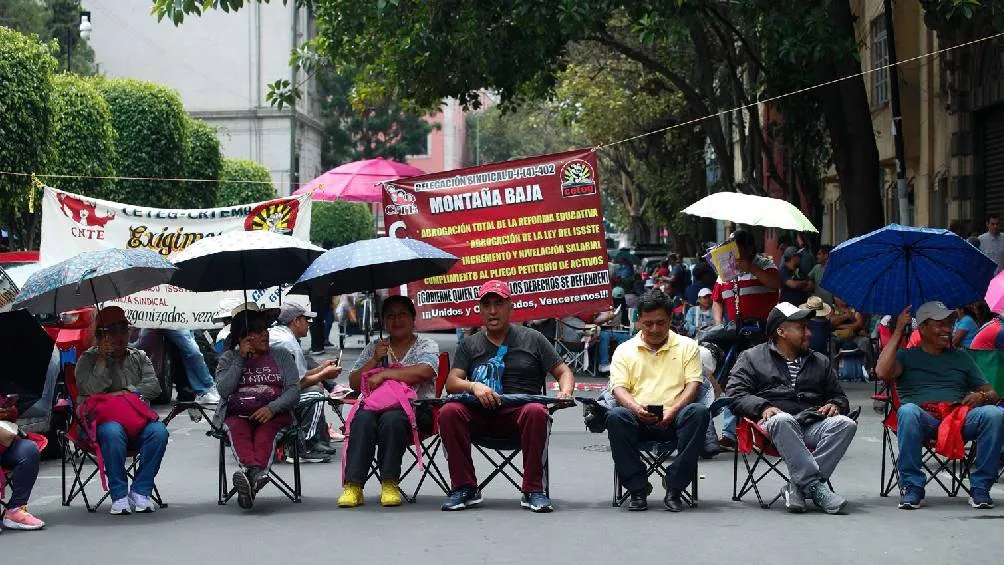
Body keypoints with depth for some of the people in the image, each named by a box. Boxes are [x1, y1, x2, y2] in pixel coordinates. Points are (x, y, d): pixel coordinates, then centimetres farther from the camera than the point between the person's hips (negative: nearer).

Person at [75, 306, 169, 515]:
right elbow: (91, 391, -9)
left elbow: (154, 387, 4)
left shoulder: (139, 357, 19)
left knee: (158, 431, -30)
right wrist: (103, 359, -10)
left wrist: (126, 392, -10)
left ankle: (141, 492, -23)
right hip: (103, 419, -3)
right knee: (112, 432, -40)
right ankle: (119, 495, -30)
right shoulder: (88, 360, 10)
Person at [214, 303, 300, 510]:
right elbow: (224, 390, -1)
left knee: (266, 431, -36)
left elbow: (294, 390, 4)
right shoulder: (228, 358, 17)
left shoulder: (281, 355, 17)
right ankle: (255, 471, -62)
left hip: (273, 415, 0)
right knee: (238, 430, -35)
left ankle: (249, 476, -61)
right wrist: (241, 359, -2)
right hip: (237, 415, 0)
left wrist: (272, 408, -15)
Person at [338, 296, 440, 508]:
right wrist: (375, 359, 0)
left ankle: (390, 484, -31)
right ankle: (352, 485, -37)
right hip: (377, 404, 3)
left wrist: (383, 373, -12)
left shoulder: (427, 346, 12)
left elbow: (424, 371, -12)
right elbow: (354, 383, 16)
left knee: (391, 419, -38)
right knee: (363, 419, -33)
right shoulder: (374, 348, 24)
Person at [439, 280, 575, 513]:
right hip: (481, 415, 2)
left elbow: (563, 372, 15)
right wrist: (474, 386, -17)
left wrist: (565, 392, -9)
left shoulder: (532, 339, 15)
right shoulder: (470, 345, 18)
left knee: (536, 412, -37)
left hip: (520, 411, -2)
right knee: (448, 412, -28)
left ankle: (533, 491, -28)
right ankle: (465, 489, -19)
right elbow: (451, 382, 6)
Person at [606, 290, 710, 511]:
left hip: (674, 419, 0)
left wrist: (674, 409, -15)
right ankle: (638, 489, -23)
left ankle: (674, 488, -28)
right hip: (639, 419, 0)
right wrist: (636, 408, -18)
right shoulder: (625, 350, 16)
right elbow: (619, 388, 5)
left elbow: (693, 384, 5)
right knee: (615, 417, -33)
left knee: (699, 412, -33)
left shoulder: (687, 346, 15)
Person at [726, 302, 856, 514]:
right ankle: (816, 488, -43)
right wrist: (763, 407, -13)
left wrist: (835, 405, 6)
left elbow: (839, 396, 32)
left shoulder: (820, 361, 29)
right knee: (782, 421, -40)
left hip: (813, 424, 4)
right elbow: (734, 394, 5)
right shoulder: (752, 358, 17)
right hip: (775, 422, -4)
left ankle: (799, 486, -35)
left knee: (846, 424, -28)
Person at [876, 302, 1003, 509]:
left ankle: (980, 487, -18)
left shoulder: (962, 358, 29)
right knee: (907, 411, -38)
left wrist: (982, 396, -5)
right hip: (924, 420, -2)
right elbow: (883, 373, -4)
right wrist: (898, 331, 3)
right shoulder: (907, 356, 20)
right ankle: (912, 485, -24)